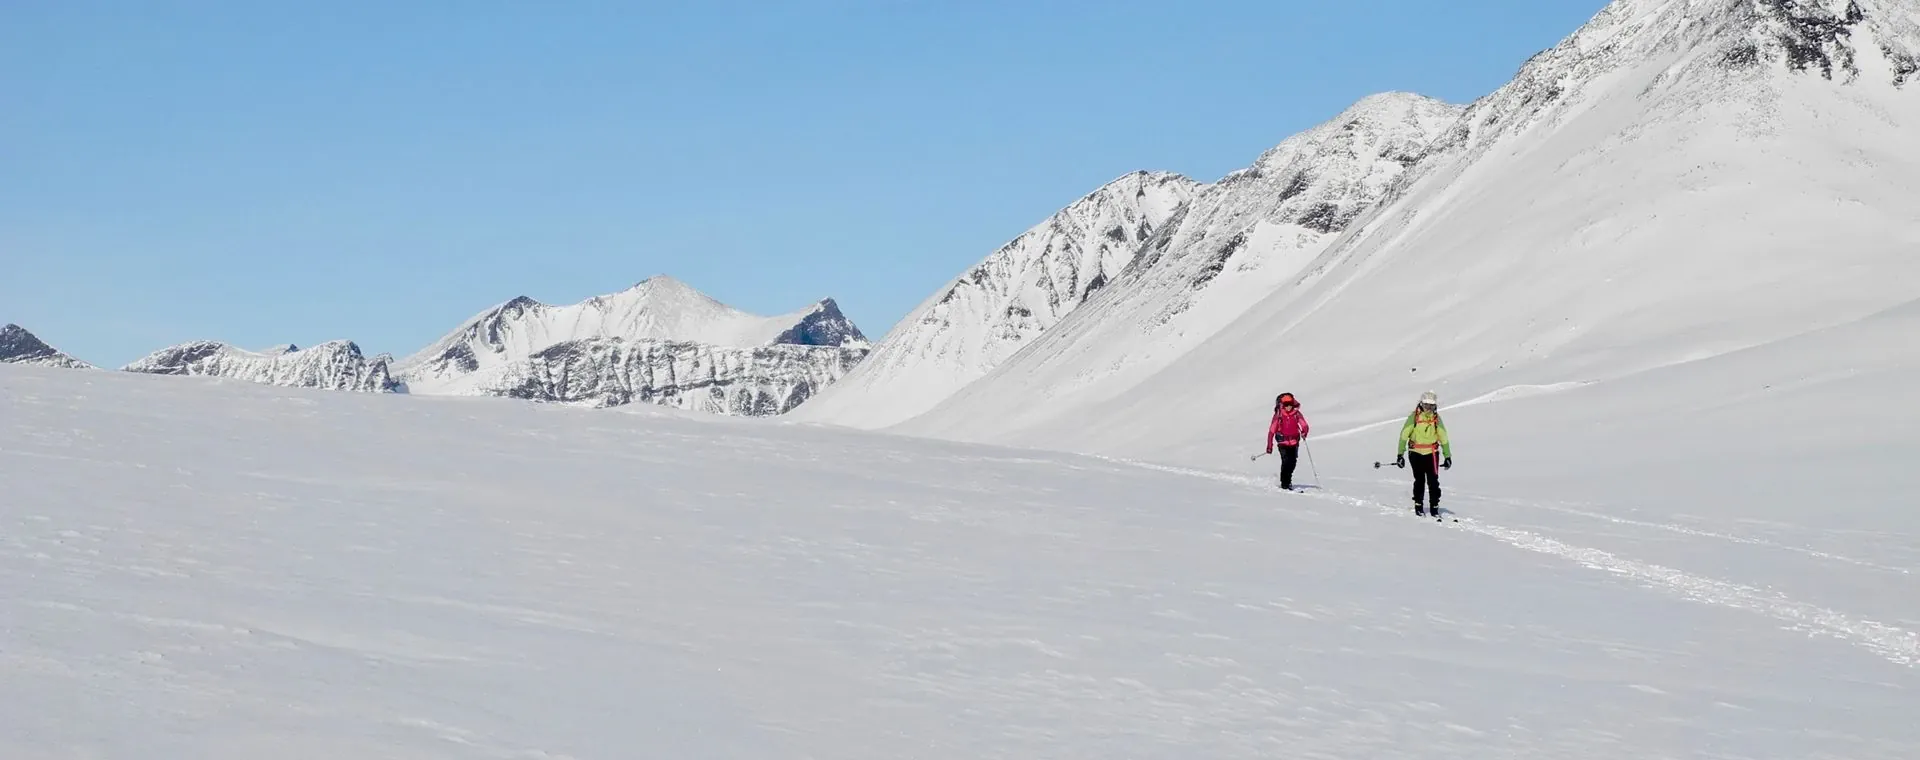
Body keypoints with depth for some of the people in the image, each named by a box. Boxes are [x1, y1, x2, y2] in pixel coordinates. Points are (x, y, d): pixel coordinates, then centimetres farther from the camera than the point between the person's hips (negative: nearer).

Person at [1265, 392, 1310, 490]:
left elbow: (1304, 425, -4)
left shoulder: (1296, 413, -2)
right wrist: (1269, 445, -8)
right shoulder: (1278, 415, -8)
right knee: (1286, 461, -14)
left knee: (1293, 462, 4)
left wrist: (1304, 432, -28)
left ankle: (1287, 480, 27)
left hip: (1294, 442, 3)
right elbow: (1272, 430, -6)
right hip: (1283, 442, -3)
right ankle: (1284, 484, -5)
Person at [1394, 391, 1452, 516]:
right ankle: (1418, 506, 16)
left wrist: (1447, 457, 7)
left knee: (1433, 481, -2)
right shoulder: (1414, 417, -7)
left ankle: (1435, 507, 5)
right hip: (1416, 453, -1)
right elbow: (1404, 435, -5)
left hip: (1432, 453, 1)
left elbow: (1443, 438, 7)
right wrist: (1400, 454, -8)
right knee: (1419, 480, 4)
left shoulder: (1436, 419, 1)